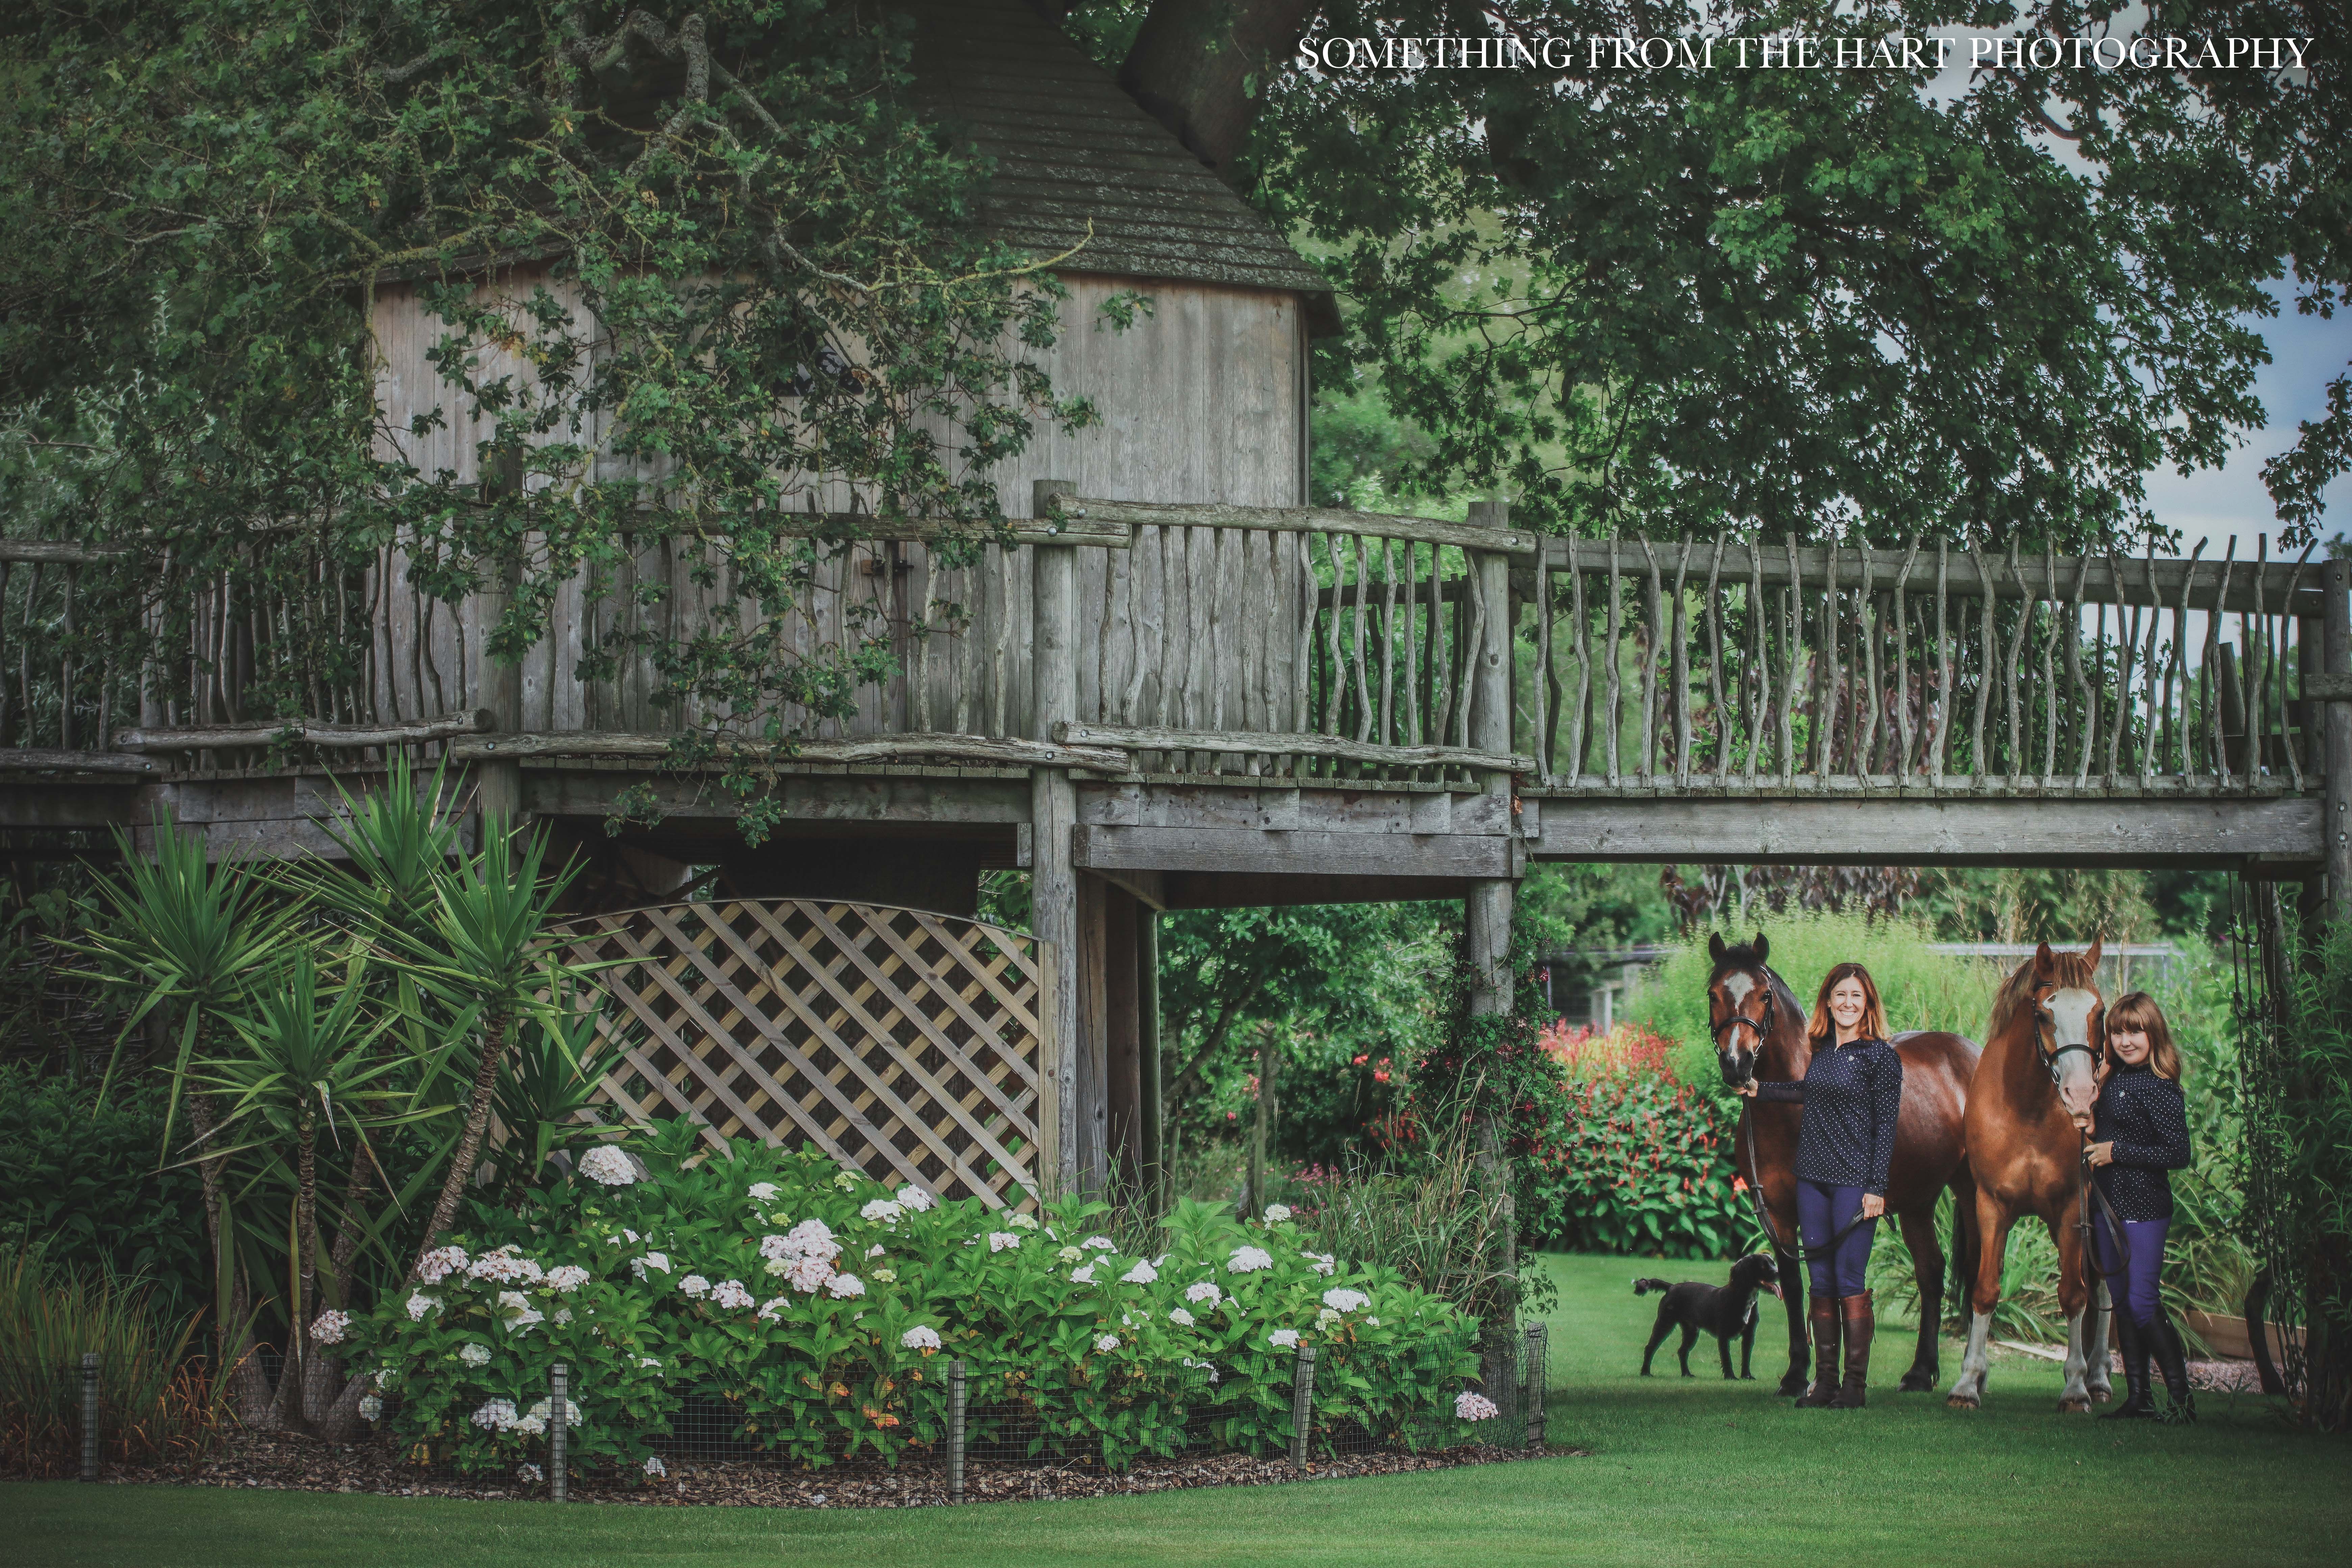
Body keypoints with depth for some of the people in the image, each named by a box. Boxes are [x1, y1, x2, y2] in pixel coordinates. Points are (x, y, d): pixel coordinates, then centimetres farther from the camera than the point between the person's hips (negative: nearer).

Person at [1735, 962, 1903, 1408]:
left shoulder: (1880, 1056, -7)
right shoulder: (1822, 1049, 10)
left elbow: (1886, 1126, -8)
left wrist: (1877, 1188, -13)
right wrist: (1761, 1090, 36)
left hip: (1855, 1181, -6)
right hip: (1813, 1178, 6)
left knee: (1850, 1282, -5)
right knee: (1821, 1282, 8)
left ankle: (1855, 1383, 1)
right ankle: (1825, 1380, 13)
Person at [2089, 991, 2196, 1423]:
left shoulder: (2160, 1088, -15)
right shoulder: (2112, 1080, 9)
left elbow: (2178, 1154, -20)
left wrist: (2117, 1152, -19)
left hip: (2144, 1208, -9)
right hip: (2109, 1205, 9)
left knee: (2143, 1305, -9)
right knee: (2122, 1305, 11)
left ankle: (2181, 1398, -1)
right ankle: (2138, 1398, 17)